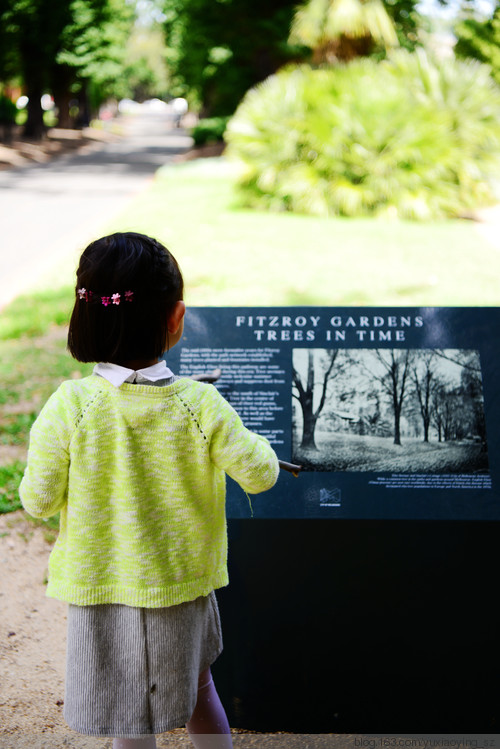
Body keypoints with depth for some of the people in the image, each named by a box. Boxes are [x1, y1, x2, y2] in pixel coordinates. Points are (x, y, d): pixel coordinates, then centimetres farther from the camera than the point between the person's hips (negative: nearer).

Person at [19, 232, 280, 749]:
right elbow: (260, 475, -9)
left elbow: (39, 500, -12)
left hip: (101, 594, -1)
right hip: (184, 589, 1)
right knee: (198, 689, 28)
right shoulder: (201, 406, -18)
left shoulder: (69, 406, -20)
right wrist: (253, 441, 12)